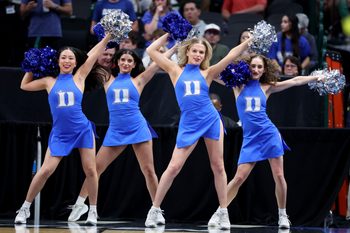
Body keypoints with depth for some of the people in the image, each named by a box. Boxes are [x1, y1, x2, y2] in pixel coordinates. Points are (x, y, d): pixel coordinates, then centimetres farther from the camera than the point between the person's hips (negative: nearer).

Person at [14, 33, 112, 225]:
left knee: (90, 170, -1)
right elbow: (24, 86, 19)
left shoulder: (79, 77, 2)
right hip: (59, 134, 0)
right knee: (46, 170, -9)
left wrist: (109, 35, -3)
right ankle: (25, 208, 1)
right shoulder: (50, 81, 5)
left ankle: (93, 210, 11)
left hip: (82, 130, 0)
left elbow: (93, 55, -1)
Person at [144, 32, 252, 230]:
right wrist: (169, 35, 7)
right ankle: (155, 209, 5)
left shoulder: (206, 73, 6)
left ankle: (224, 212, 13)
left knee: (218, 167, 5)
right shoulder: (176, 71, 5)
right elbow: (151, 51, 4)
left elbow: (230, 56, 0)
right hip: (188, 124, -1)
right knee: (174, 167, -5)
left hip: (211, 120, 1)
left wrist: (250, 40, -6)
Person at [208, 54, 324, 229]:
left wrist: (318, 77, 13)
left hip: (269, 135, 1)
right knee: (239, 177, -9)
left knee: (279, 176, -2)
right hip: (250, 139, -1)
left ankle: (282, 215, 11)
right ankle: (218, 213, -1)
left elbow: (295, 81, 12)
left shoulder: (266, 87, 6)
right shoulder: (238, 86, 4)